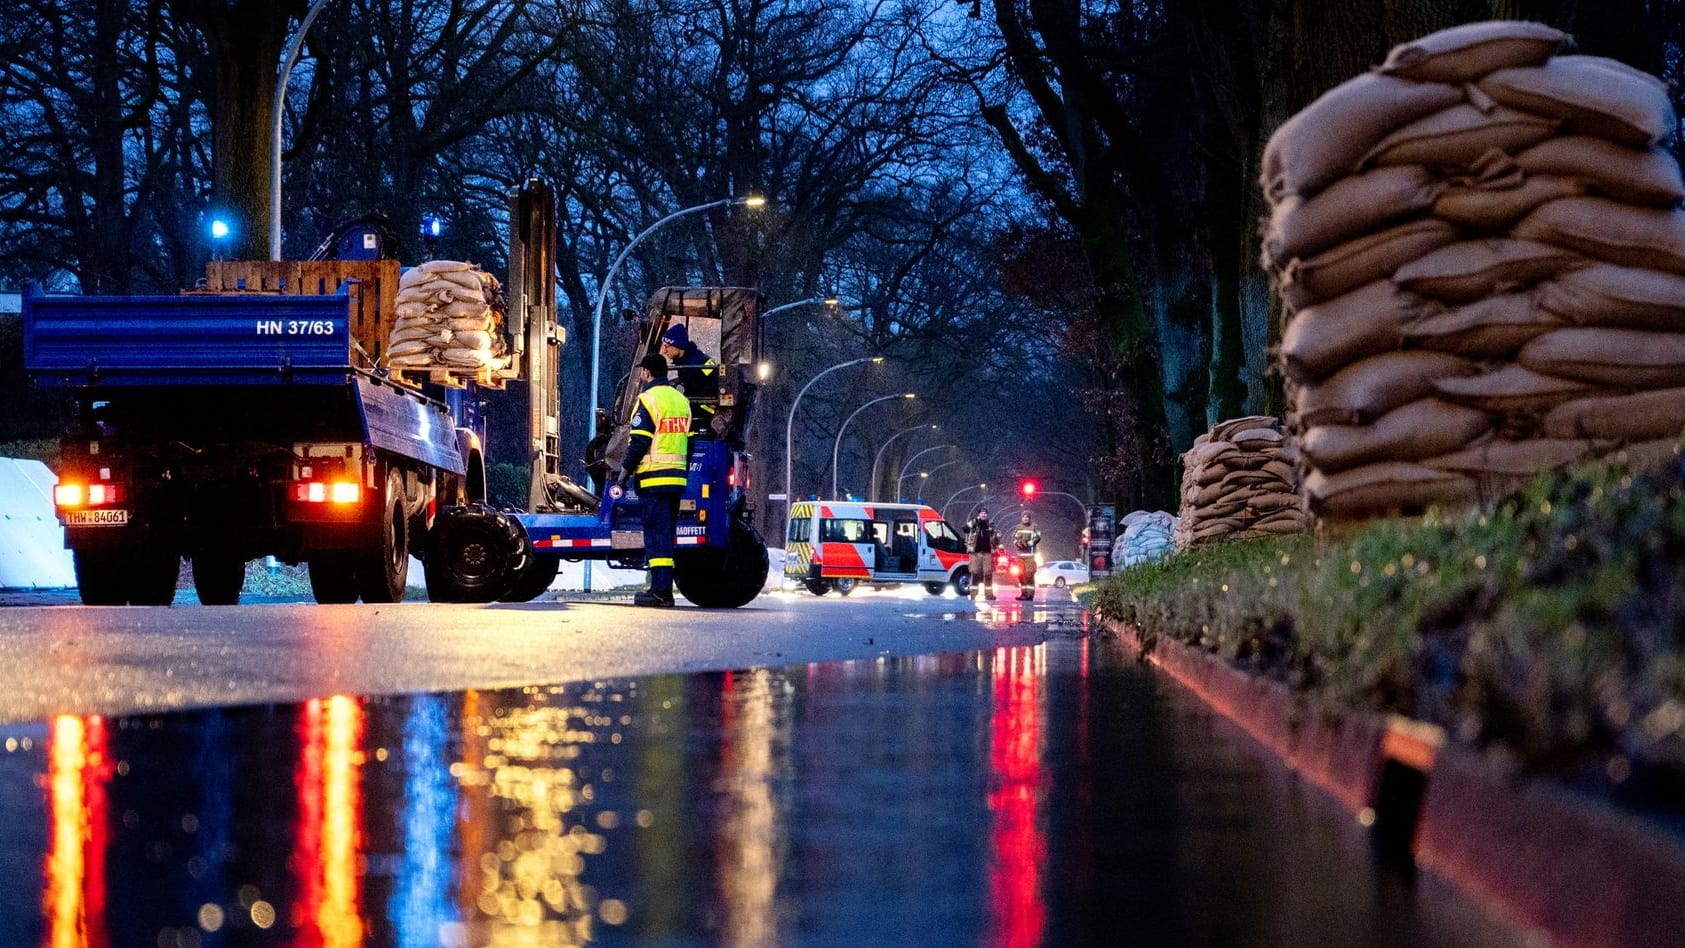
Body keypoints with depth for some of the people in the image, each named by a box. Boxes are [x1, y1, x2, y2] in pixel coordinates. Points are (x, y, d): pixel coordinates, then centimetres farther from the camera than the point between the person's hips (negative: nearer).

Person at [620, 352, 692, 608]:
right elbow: (689, 441, 18)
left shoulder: (648, 400, -10)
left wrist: (626, 470, -5)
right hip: (676, 478, 8)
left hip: (654, 478, -8)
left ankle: (659, 590, -11)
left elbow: (639, 442, -14)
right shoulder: (681, 400, 15)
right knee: (667, 533, 11)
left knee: (656, 533, -7)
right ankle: (665, 590, 11)